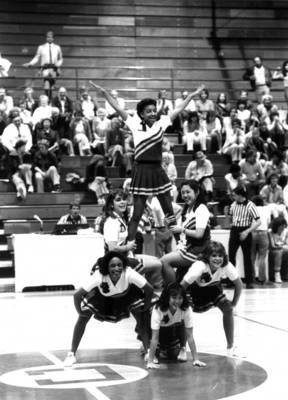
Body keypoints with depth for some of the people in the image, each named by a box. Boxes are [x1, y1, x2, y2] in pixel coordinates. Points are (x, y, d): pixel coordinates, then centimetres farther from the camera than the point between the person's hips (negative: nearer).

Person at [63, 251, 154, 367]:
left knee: (142, 320, -16)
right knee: (83, 318, -12)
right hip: (101, 295, 0)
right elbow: (77, 295, -34)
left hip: (126, 294, 0)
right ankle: (72, 354, 3)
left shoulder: (129, 274, -40)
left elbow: (149, 290, -29)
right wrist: (81, 313, -26)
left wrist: (145, 309, -21)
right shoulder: (98, 276, -40)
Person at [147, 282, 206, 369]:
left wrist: (196, 359, -32)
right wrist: (150, 361, -41)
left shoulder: (186, 309, -29)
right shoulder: (158, 309, -34)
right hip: (161, 331, 0)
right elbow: (155, 337, -36)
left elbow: (190, 336, -26)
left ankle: (182, 349, 10)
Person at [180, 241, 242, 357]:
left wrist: (234, 303, -13)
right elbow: (182, 285, -34)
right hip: (193, 288, -3)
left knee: (227, 309, -11)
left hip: (211, 287, 3)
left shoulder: (227, 266, -29)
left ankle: (230, 347, 3)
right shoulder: (200, 266, -39)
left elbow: (238, 284, -13)